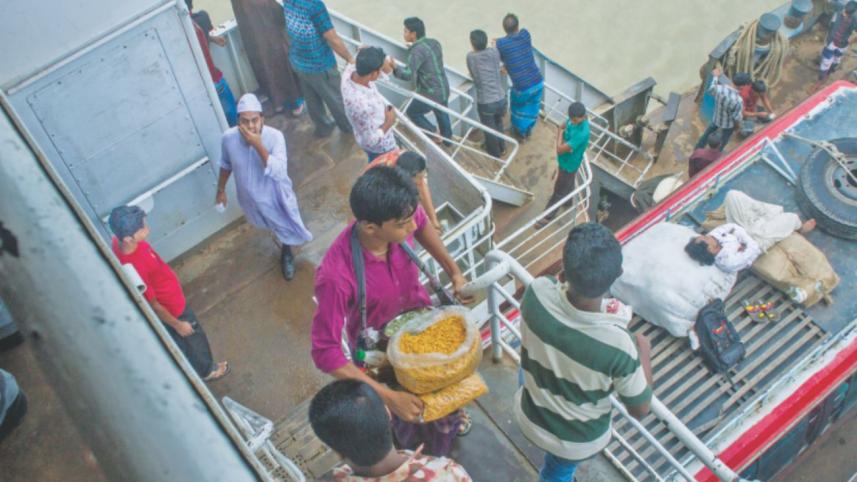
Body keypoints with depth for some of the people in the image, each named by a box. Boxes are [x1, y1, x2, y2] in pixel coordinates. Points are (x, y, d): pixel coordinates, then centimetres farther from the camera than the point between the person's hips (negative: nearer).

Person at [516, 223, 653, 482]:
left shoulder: (538, 292, -32)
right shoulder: (617, 344, -40)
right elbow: (640, 409, -20)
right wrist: (644, 350, -6)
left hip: (530, 415, 1)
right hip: (577, 440, -1)